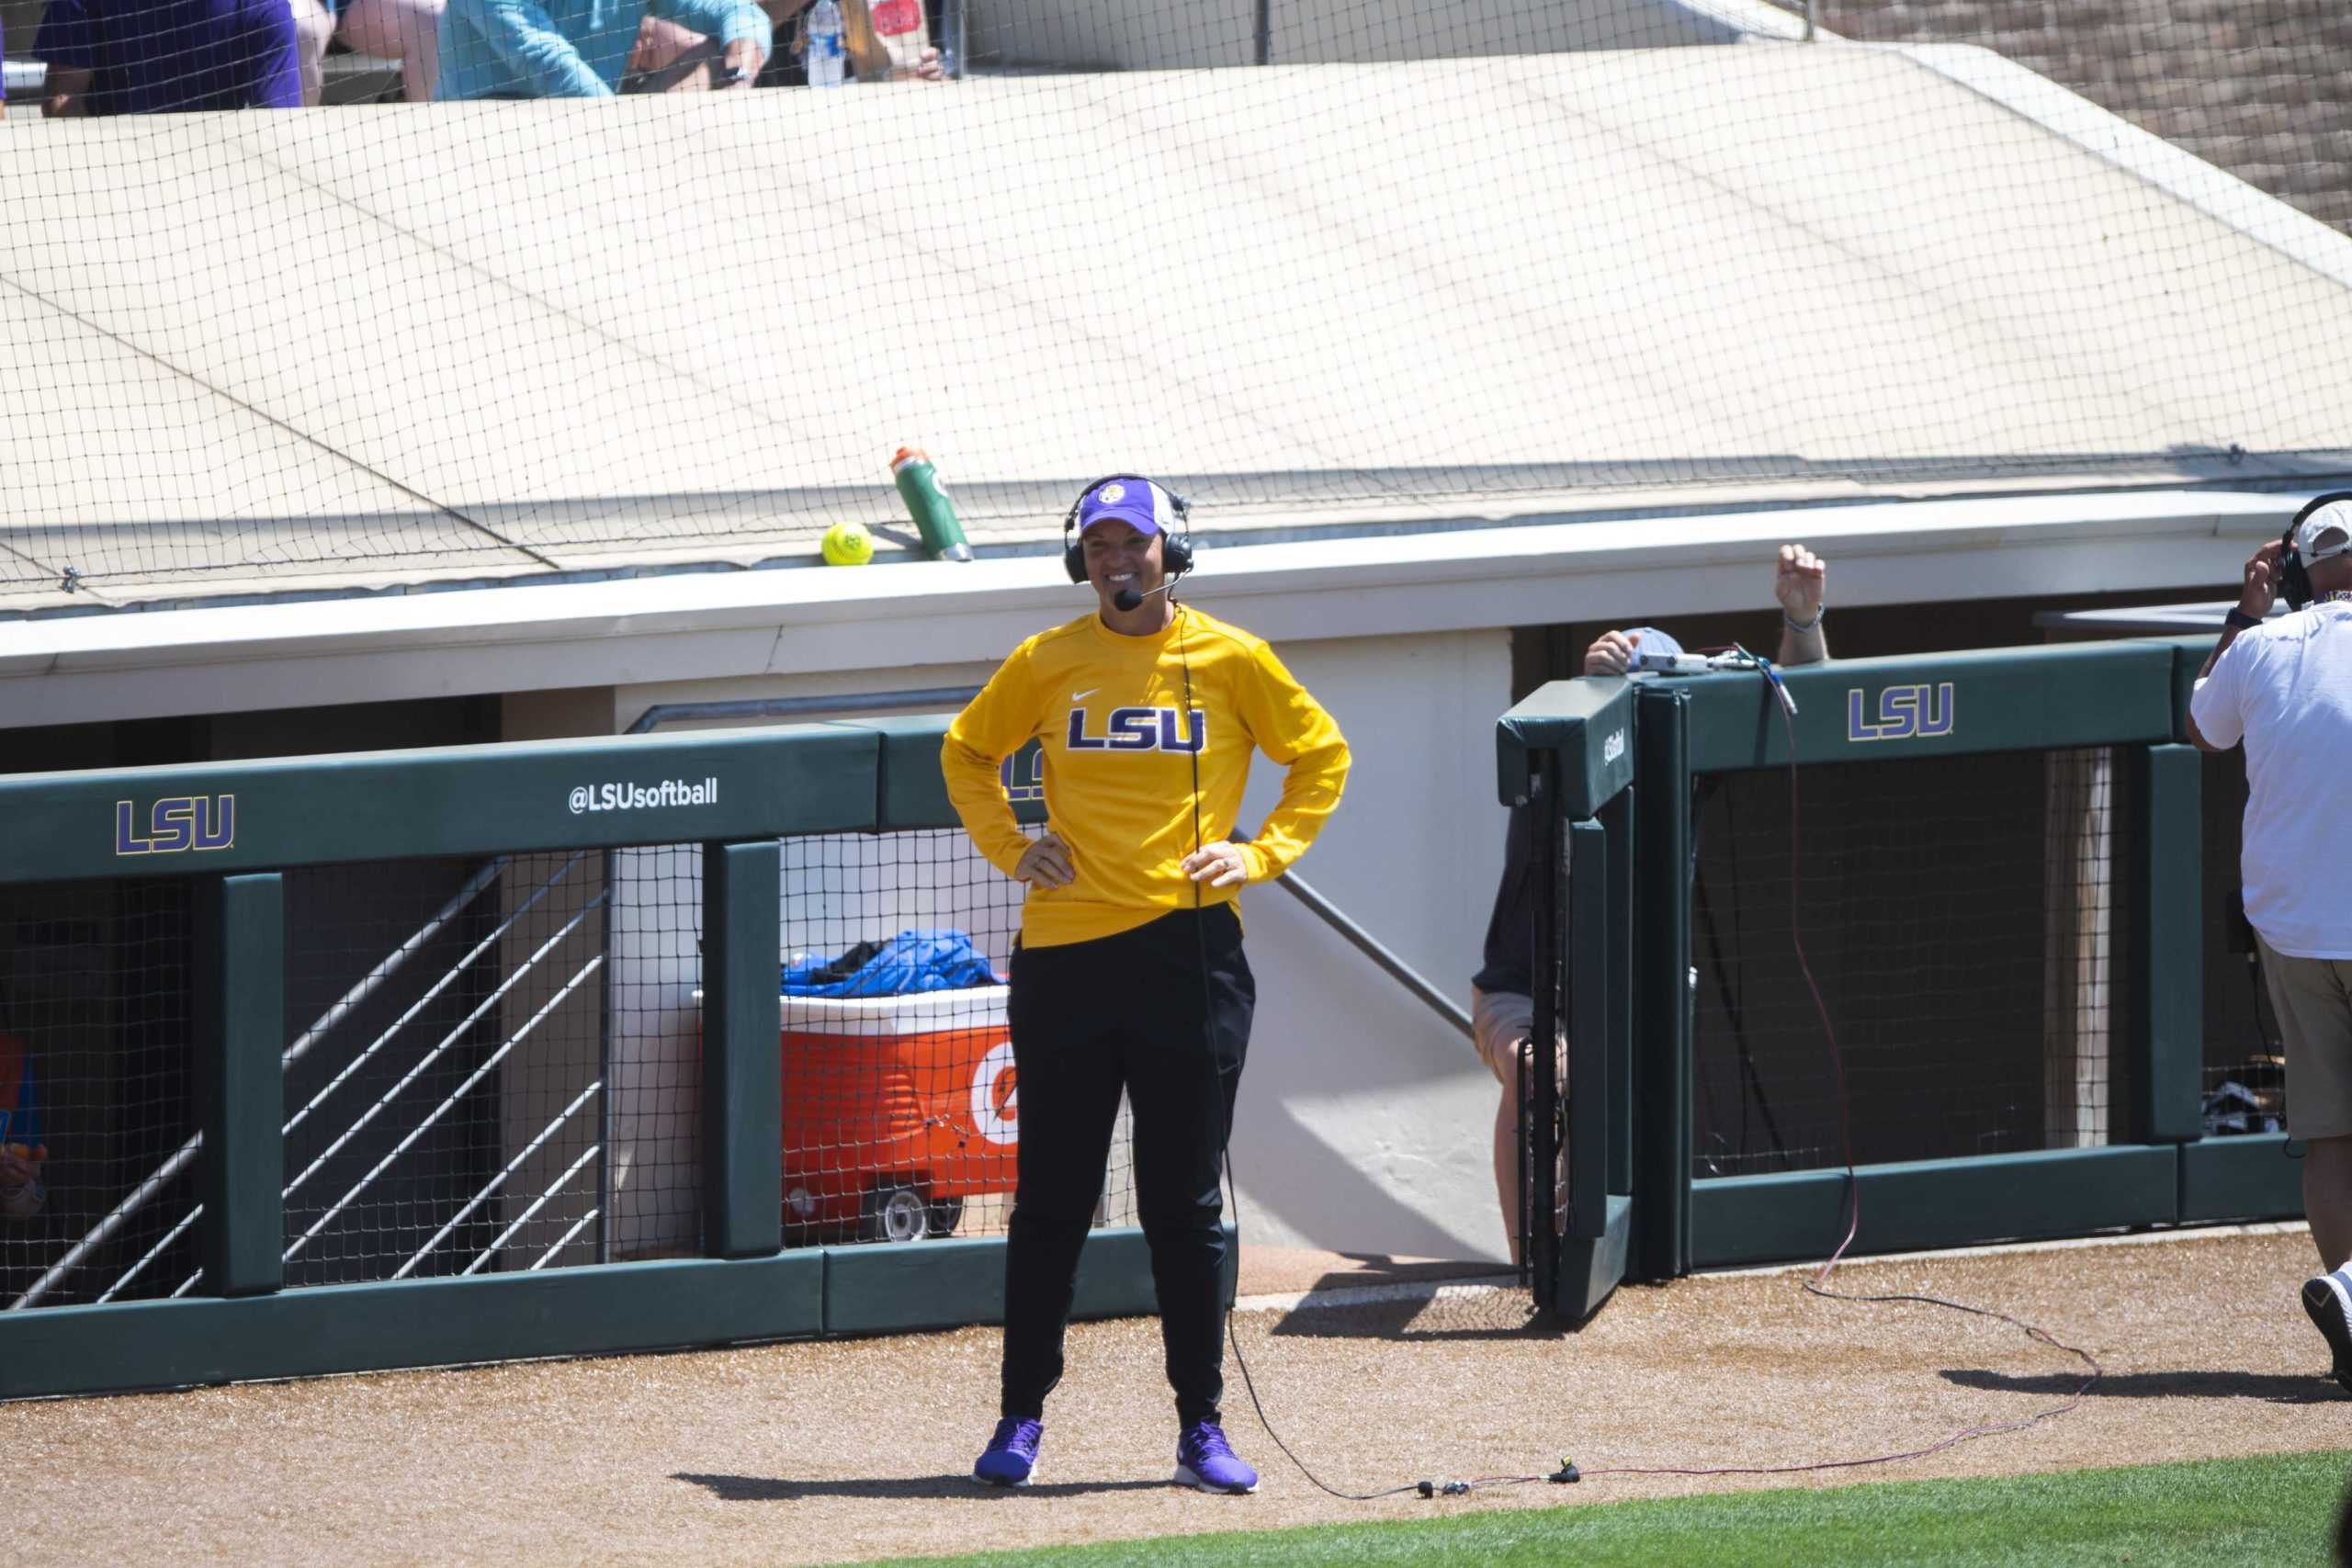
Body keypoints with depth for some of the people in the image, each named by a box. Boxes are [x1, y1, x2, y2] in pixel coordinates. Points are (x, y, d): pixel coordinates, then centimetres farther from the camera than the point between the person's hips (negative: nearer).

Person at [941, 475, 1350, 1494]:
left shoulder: (1229, 661, 2)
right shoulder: (1046, 664, 6)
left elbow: (1321, 755, 14)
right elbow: (967, 751, 21)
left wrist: (1263, 851, 2)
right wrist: (1007, 847, 8)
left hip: (1188, 949, -1)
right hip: (1063, 951, 1)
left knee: (1186, 1207, 2)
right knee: (1051, 1200, 4)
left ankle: (1201, 1427, 7)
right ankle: (1022, 1416, 11)